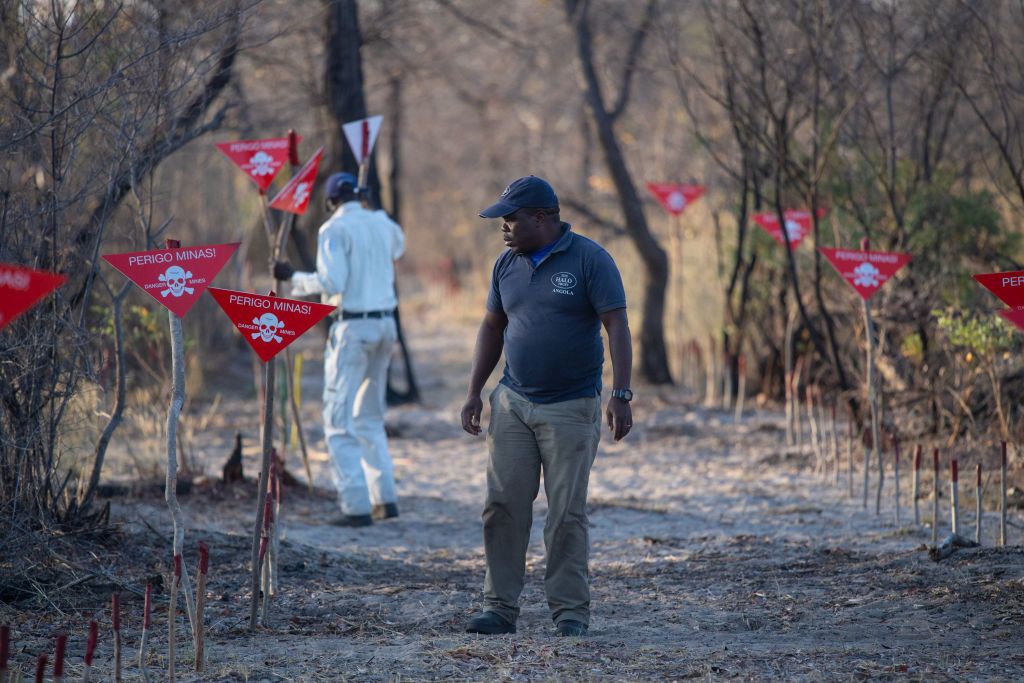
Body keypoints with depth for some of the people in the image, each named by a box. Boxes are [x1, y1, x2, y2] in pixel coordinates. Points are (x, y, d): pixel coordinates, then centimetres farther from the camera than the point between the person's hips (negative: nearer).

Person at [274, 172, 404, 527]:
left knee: (339, 421, -3)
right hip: (386, 324, 7)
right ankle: (385, 498, 14)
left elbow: (331, 282, -20)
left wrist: (294, 278, -6)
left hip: (353, 327, -7)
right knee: (370, 417, 19)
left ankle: (357, 506, -12)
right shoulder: (382, 223, 10)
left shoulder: (334, 230, -10)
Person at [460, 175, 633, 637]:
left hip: (571, 408, -5)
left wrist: (621, 395, -18)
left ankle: (570, 611, 4)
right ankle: (500, 607, 5)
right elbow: (492, 327, 17)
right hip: (512, 404, 5)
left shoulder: (589, 259, -7)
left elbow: (617, 326, -11)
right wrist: (475, 392, 12)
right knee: (503, 507, 0)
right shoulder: (508, 264, 9)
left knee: (567, 514, -2)